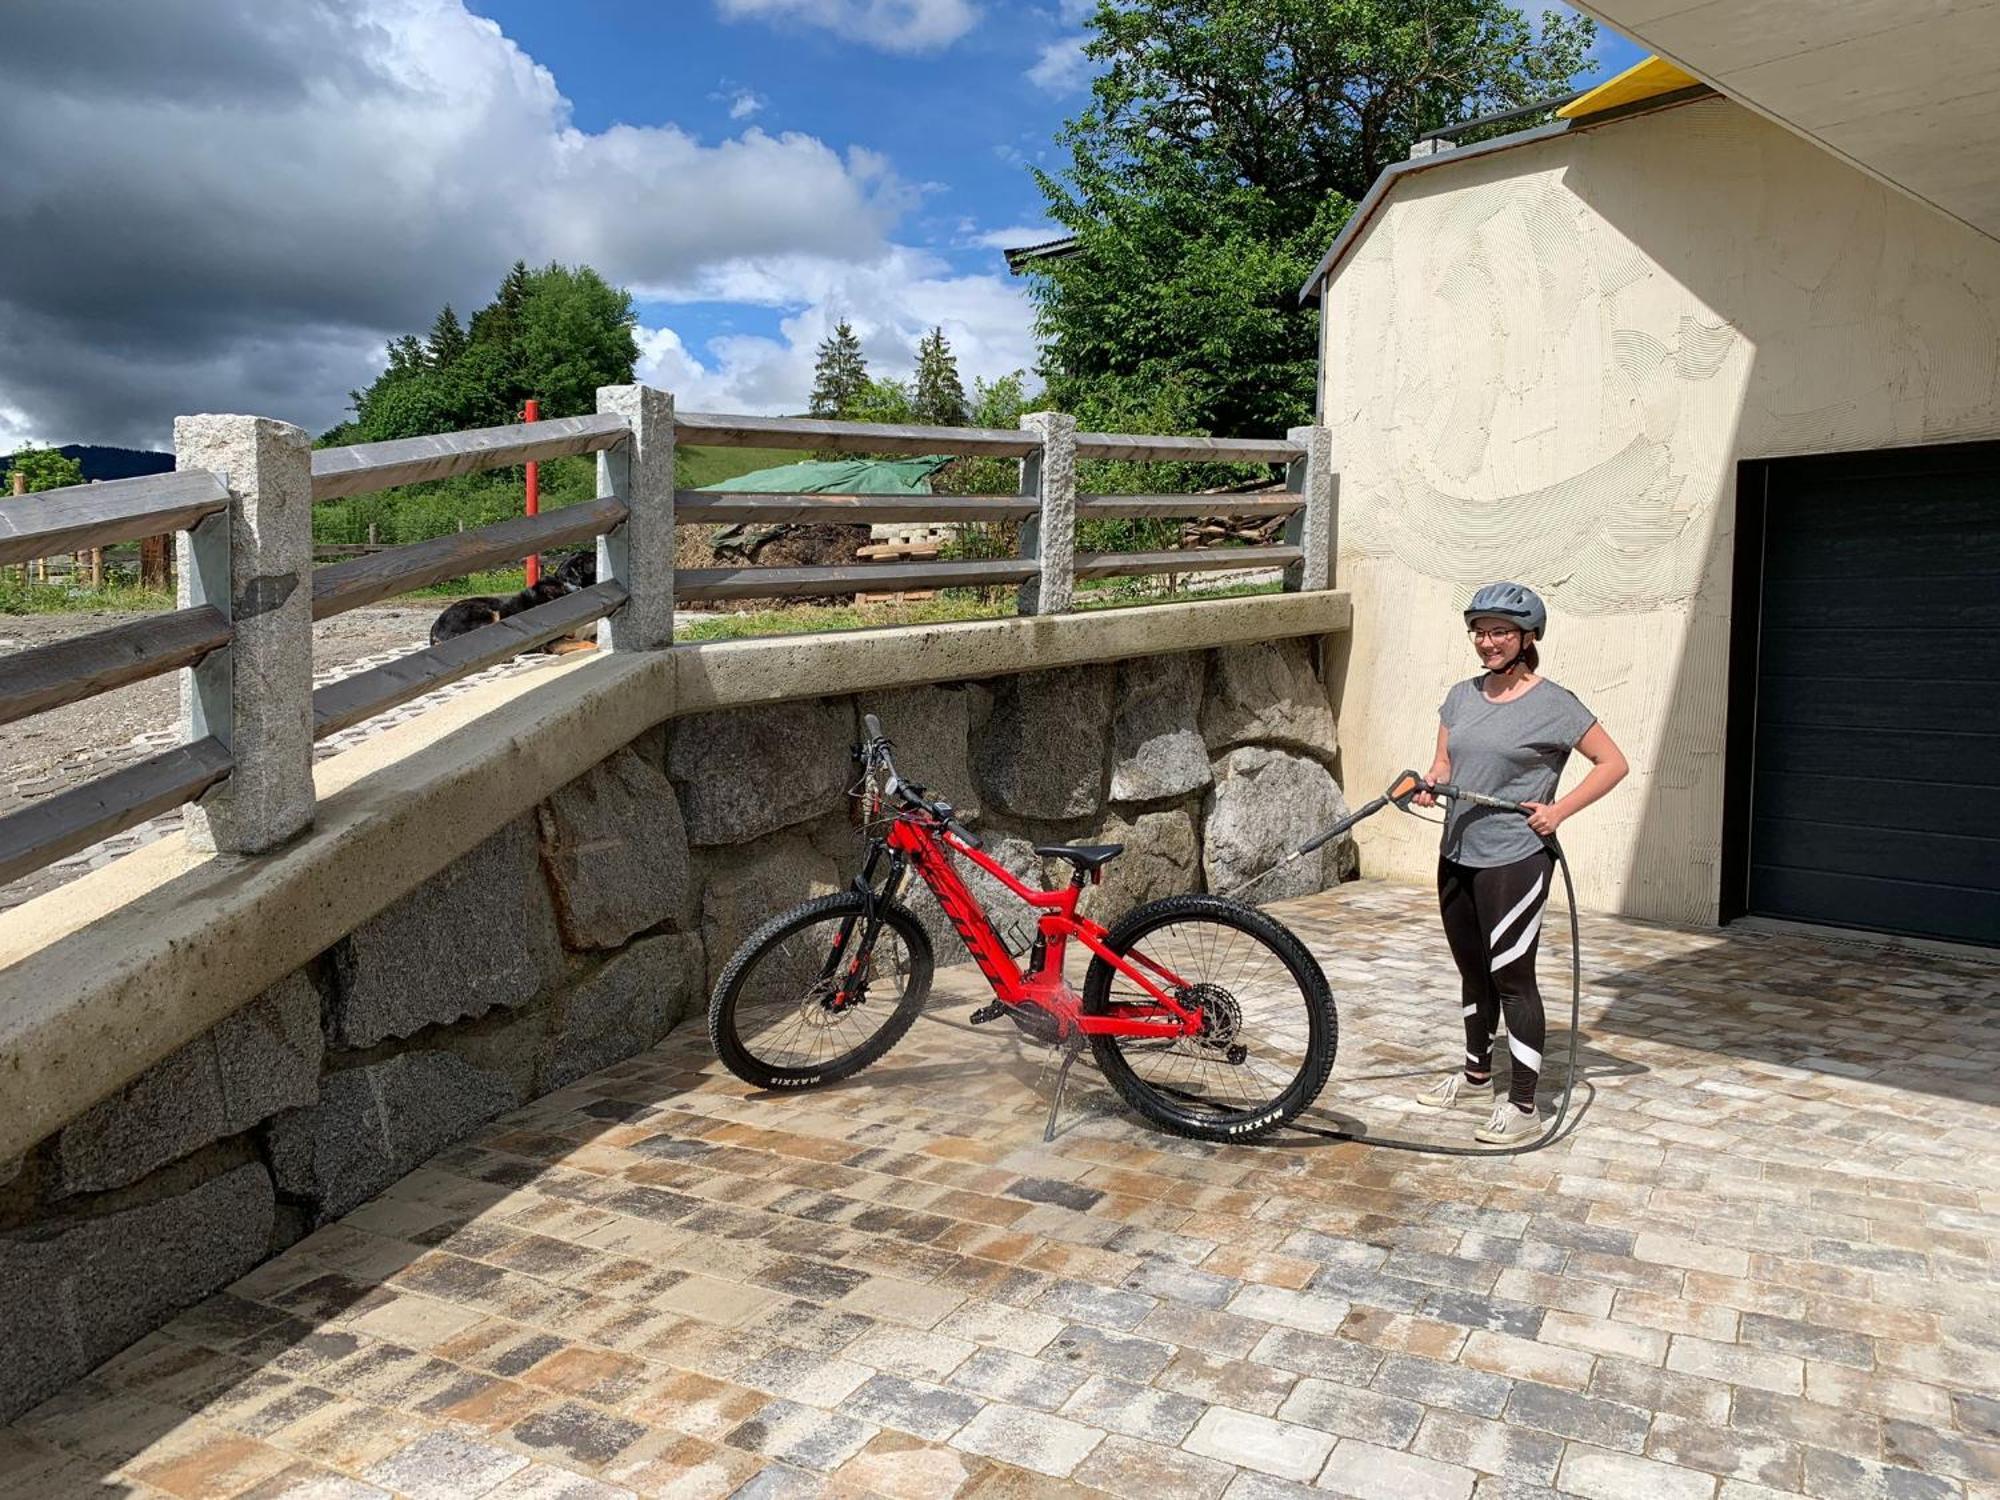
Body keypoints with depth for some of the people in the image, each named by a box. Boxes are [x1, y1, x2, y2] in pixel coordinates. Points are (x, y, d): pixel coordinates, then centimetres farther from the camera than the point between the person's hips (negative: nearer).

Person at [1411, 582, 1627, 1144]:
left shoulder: (1552, 703, -9)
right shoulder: (1462, 696, 9)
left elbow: (1613, 763, -6)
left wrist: (1559, 810, -14)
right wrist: (1428, 786, -10)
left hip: (1514, 861, -6)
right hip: (1457, 856, 7)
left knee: (1512, 976, -3)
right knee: (1473, 971, 19)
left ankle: (1522, 1103, 7)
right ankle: (1476, 1070, 37)